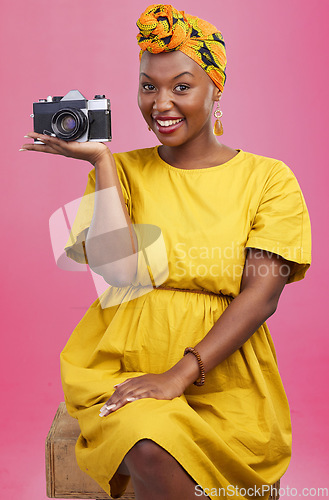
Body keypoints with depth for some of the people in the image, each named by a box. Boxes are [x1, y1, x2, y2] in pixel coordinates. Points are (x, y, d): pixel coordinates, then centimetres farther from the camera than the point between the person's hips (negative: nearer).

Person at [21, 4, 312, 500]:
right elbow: (117, 269, -8)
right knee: (152, 453, -30)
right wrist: (101, 159, -7)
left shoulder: (269, 178, 3)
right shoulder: (121, 170, 8)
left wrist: (181, 372, -18)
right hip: (121, 359, 0)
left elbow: (262, 292, -7)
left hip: (224, 363, 1)